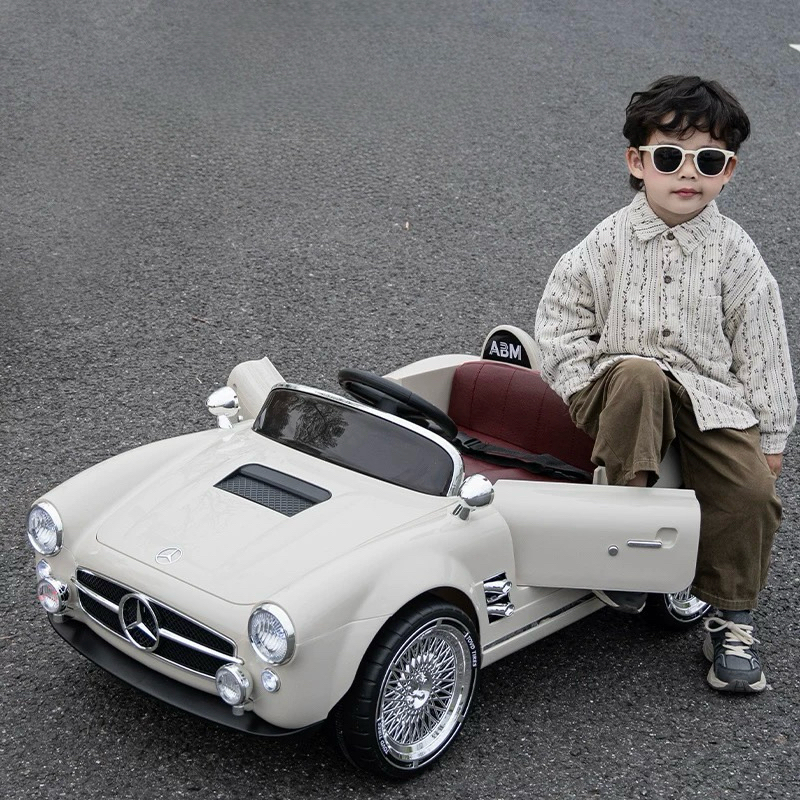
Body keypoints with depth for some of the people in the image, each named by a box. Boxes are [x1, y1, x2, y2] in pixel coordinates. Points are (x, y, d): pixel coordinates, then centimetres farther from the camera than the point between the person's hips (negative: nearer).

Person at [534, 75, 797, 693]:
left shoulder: (736, 255, 3)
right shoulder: (609, 243, 1)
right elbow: (560, 316, 6)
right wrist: (584, 385, -7)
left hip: (712, 393, 1)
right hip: (622, 382, -1)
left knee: (750, 488, -19)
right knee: (639, 377, -37)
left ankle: (730, 618, 4)